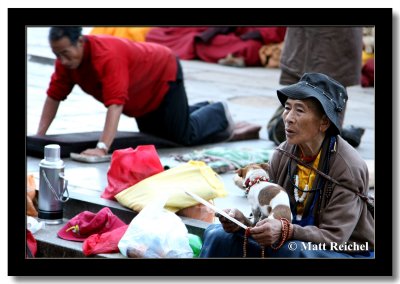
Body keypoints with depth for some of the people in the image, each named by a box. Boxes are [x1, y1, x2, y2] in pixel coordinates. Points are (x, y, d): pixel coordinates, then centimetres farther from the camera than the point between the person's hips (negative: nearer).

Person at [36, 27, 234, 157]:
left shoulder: (107, 56, -43)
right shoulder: (67, 58, -20)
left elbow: (115, 105, -51)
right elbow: (54, 96, -11)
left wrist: (102, 148, -58)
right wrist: (39, 136, -18)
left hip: (164, 74, -8)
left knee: (184, 136, -2)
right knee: (153, 137, 21)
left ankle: (218, 113, 27)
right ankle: (201, 109, 43)